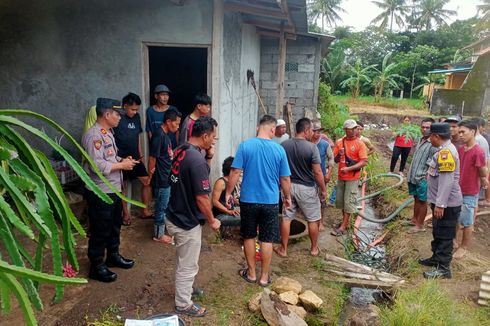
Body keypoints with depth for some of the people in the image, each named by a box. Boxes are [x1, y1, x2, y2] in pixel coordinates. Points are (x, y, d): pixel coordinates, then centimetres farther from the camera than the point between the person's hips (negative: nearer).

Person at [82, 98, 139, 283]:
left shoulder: (107, 132, 10)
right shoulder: (93, 135, -22)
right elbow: (97, 166, -29)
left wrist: (122, 160, 2)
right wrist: (121, 165, -19)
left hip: (114, 190, 10)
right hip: (100, 193, -10)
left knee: (115, 226, 23)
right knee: (100, 231, 5)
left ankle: (113, 256, 41)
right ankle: (97, 267, 21)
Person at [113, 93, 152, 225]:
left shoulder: (136, 117, 6)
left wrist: (141, 154, 14)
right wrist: (117, 158, -15)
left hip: (135, 157, 6)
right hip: (121, 158, -6)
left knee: (147, 182, 4)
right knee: (122, 186, 6)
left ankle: (145, 211, 17)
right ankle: (126, 214, 20)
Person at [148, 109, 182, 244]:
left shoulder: (166, 135, 9)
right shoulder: (159, 135, -21)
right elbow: (152, 158, -20)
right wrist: (151, 176, -12)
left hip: (168, 177, 9)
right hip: (161, 179, -9)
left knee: (166, 206, 20)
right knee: (161, 207, 4)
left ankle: (164, 227, 35)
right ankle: (159, 234, 17)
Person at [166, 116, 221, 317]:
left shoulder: (180, 151, 1)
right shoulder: (197, 161, -28)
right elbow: (201, 198, -24)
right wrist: (212, 221, -10)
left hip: (175, 216, 9)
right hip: (187, 223, -9)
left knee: (182, 261, 28)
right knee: (188, 266, 11)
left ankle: (184, 289, 47)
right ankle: (183, 304, 29)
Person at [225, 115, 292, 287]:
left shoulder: (245, 145, -8)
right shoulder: (279, 149, -6)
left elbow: (235, 172, -9)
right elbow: (285, 178, 0)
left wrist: (228, 192, 3)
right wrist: (287, 197, 14)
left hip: (248, 200, 0)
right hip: (270, 201, 0)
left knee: (249, 237, 16)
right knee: (267, 240, 10)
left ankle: (251, 273, 26)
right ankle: (264, 276, 20)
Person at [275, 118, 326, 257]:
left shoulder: (283, 145, -3)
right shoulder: (311, 147, -16)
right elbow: (317, 172, -15)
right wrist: (323, 190, -4)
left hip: (288, 186, 4)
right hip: (307, 188, -3)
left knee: (286, 218, 11)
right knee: (313, 219, 14)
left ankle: (283, 249, 19)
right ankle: (314, 248, 27)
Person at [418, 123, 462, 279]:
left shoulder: (446, 152, -23)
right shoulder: (444, 150, 11)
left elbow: (447, 181, -28)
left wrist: (440, 204, -26)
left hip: (446, 204, -10)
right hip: (441, 202, 10)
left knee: (444, 236, -1)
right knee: (438, 233, 22)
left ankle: (443, 268, 9)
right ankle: (437, 258, 37)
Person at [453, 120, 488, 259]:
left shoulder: (478, 152, -22)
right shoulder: (460, 149, 3)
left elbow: (484, 173, -12)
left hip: (469, 194, -7)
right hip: (458, 190, 7)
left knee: (467, 222, 8)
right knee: (457, 219, 19)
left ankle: (464, 247, 23)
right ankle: (457, 242, 35)